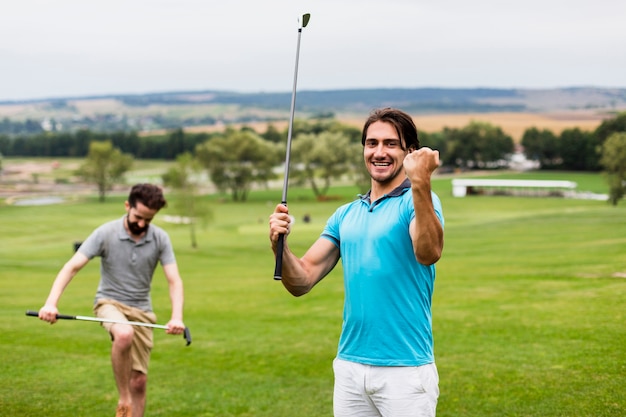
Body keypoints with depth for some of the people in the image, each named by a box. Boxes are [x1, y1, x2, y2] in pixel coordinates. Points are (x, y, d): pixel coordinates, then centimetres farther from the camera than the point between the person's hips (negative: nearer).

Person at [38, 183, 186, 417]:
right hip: (110, 302, -3)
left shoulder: (160, 239, -7)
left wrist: (177, 317, -29)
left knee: (139, 380, 1)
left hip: (141, 310, 3)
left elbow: (174, 280, -11)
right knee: (124, 334, -37)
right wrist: (51, 303, -32)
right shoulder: (106, 233, -14)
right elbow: (71, 267, -18)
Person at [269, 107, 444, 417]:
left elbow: (428, 254, -27)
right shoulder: (346, 215, 12)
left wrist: (421, 183, -39)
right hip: (349, 368, 5)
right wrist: (279, 244, -11)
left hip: (405, 370, -5)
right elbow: (301, 282, 8)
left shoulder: (417, 202, -5)